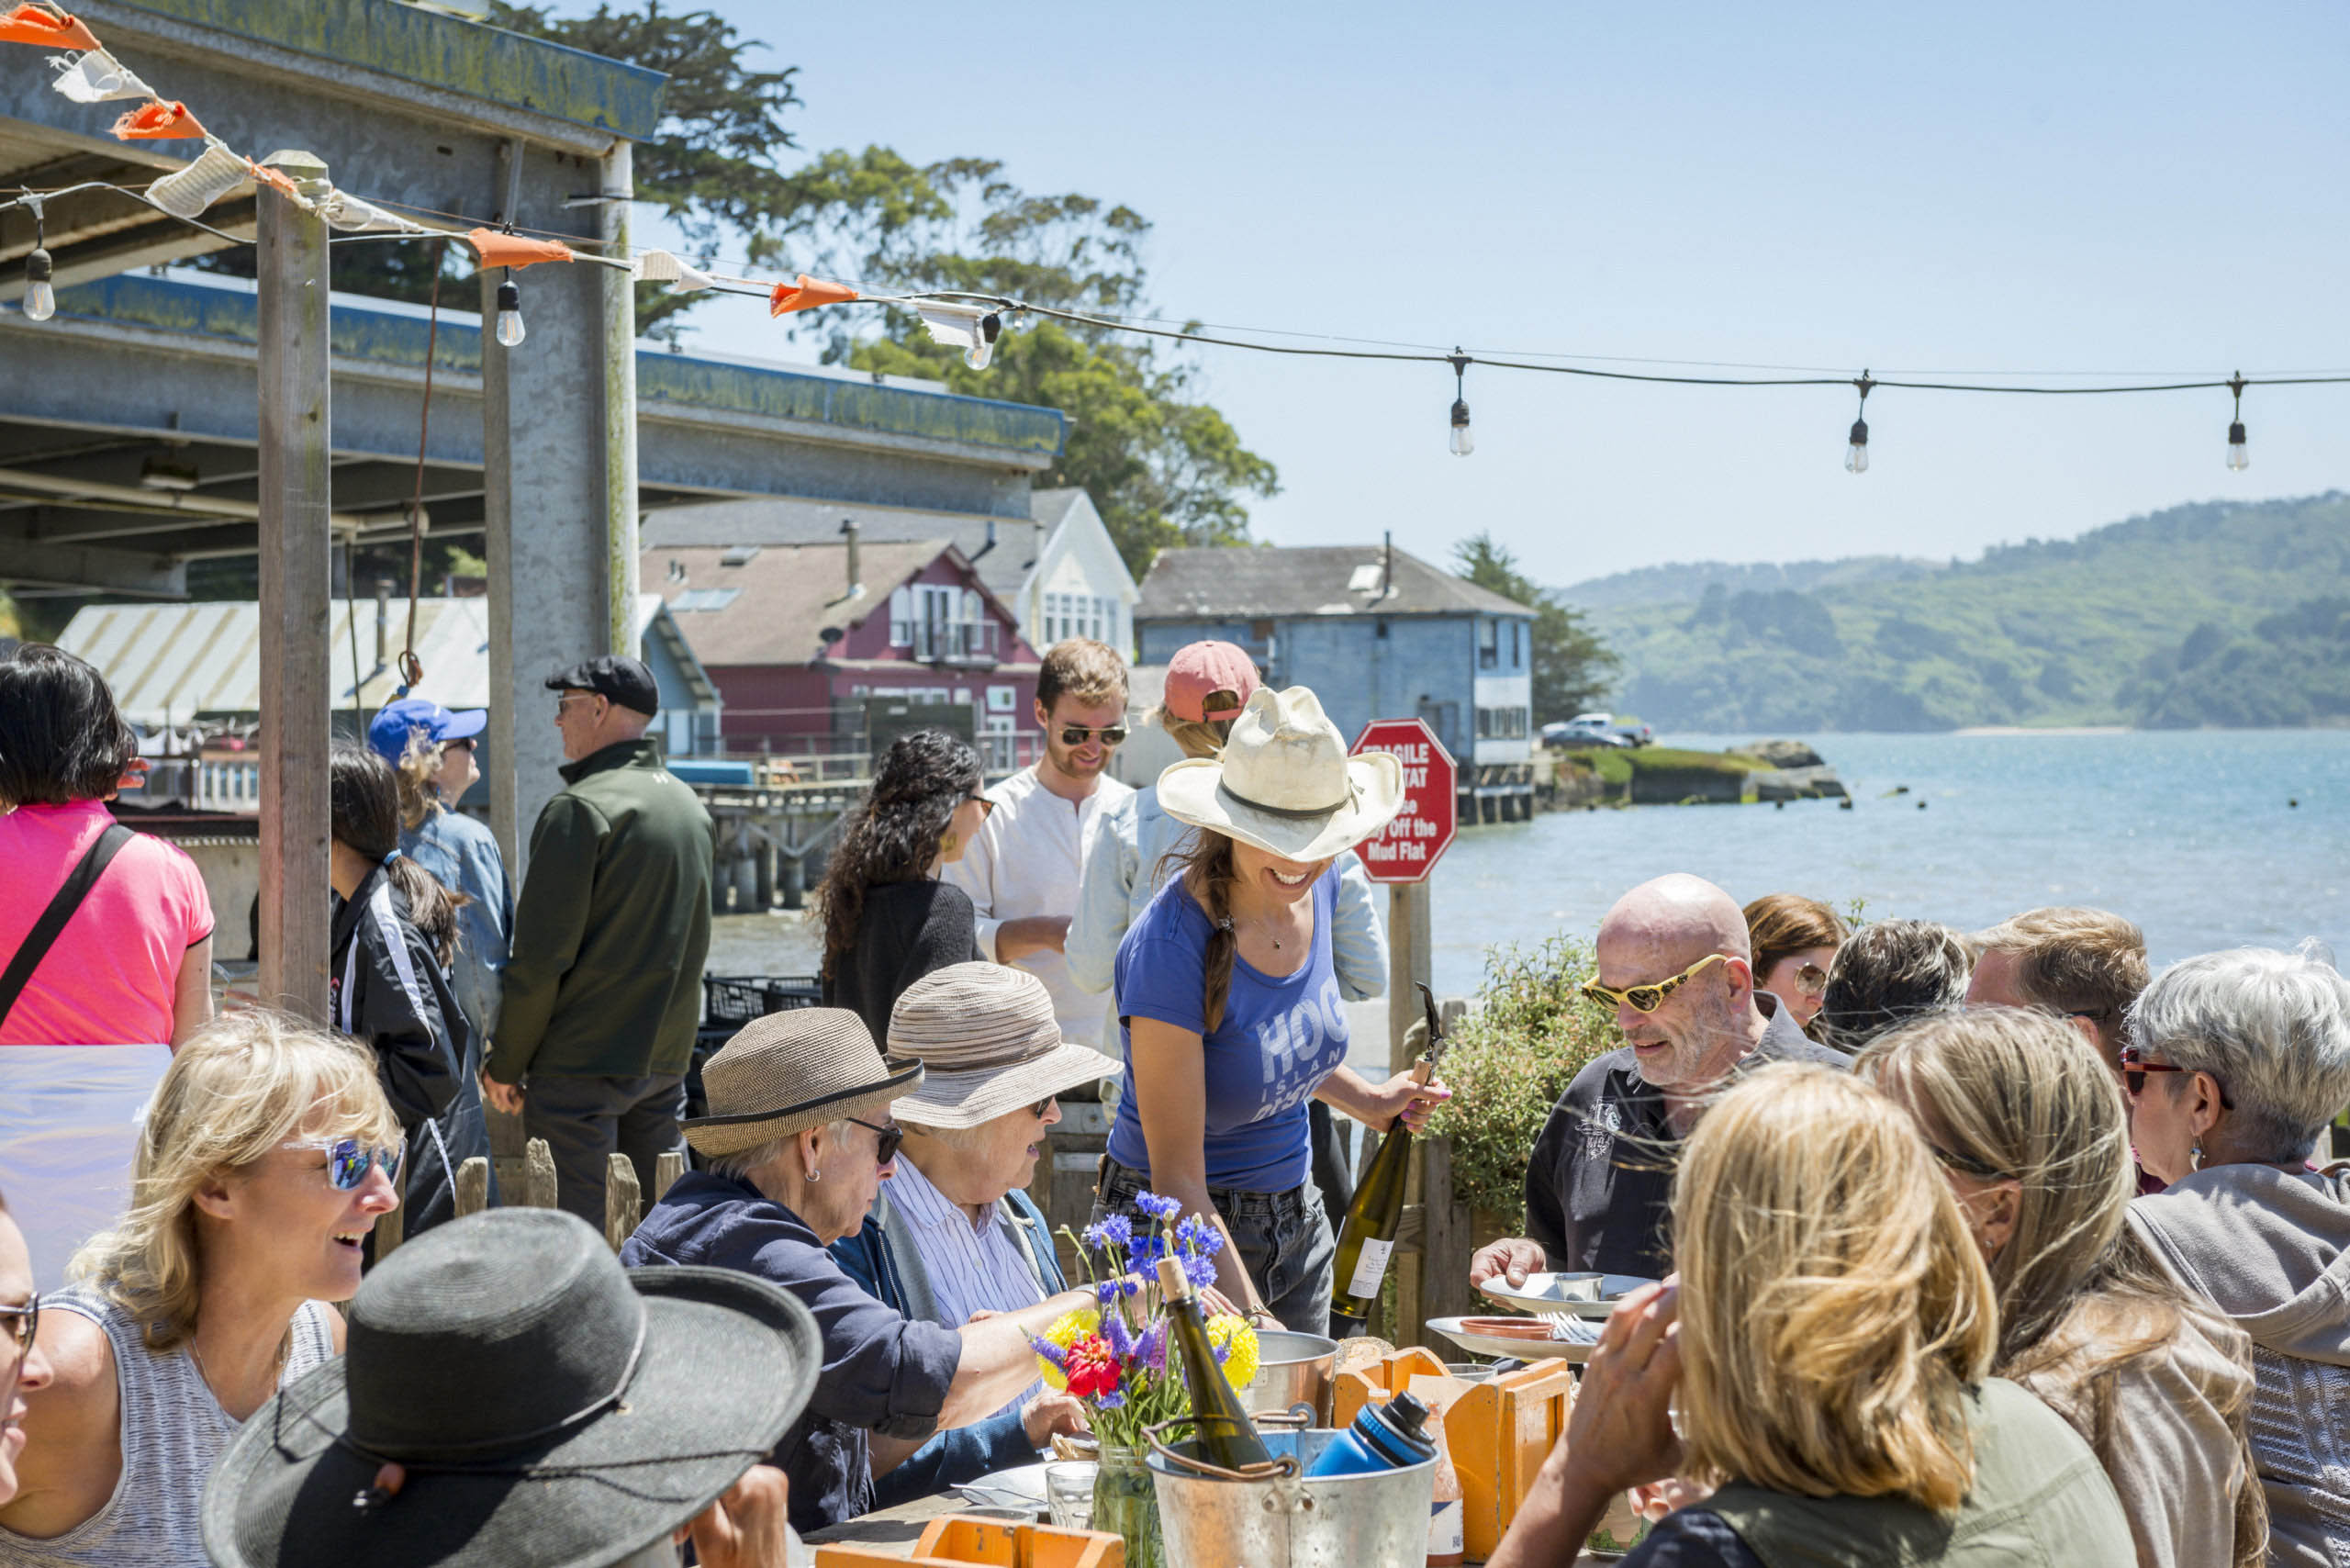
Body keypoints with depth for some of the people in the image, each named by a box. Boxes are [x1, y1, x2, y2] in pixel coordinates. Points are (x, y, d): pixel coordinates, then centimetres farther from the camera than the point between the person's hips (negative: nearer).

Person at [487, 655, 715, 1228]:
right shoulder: (691, 808, 13)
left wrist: (505, 1063, -6)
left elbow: (542, 953, -14)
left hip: (582, 1062, -8)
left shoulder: (580, 808, -13)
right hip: (666, 1061, 8)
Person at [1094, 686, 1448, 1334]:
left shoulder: (1317, 888, -5)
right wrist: (1252, 1315, -28)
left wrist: (1366, 1099, 4)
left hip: (1295, 1222, 7)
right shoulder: (1171, 946, -27)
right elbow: (1177, 1178, -24)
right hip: (1177, 1235, -7)